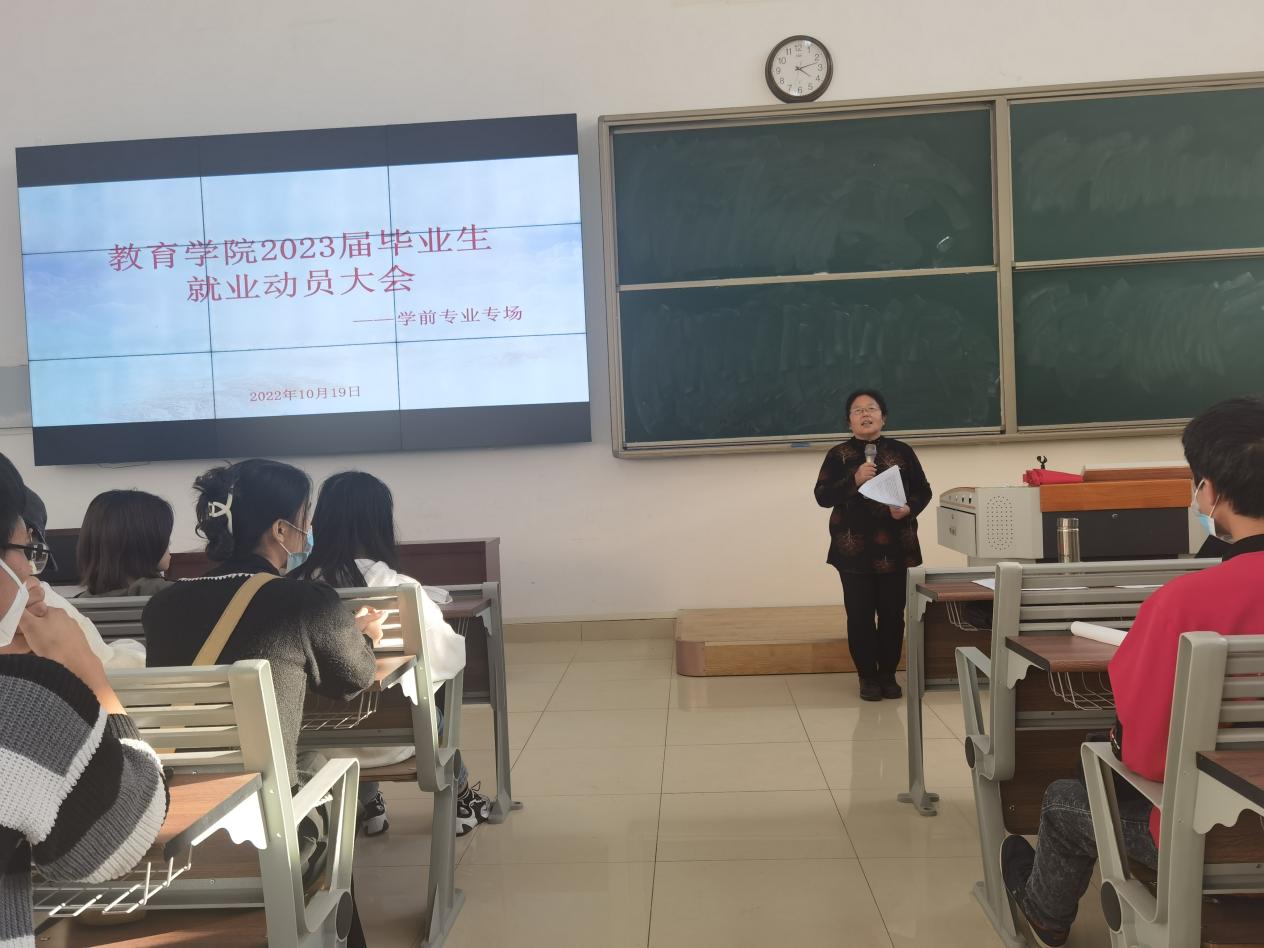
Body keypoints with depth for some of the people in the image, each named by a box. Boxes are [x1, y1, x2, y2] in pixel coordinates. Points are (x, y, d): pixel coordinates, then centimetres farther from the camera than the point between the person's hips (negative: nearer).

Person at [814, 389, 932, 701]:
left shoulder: (901, 451, 6)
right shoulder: (837, 455, 3)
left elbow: (923, 490, 8)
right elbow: (822, 496, -2)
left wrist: (909, 508, -13)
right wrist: (854, 481, -17)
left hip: (894, 548, 1)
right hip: (854, 549, -1)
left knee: (892, 613, 5)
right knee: (859, 614, 1)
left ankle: (888, 674, 20)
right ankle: (867, 676, 14)